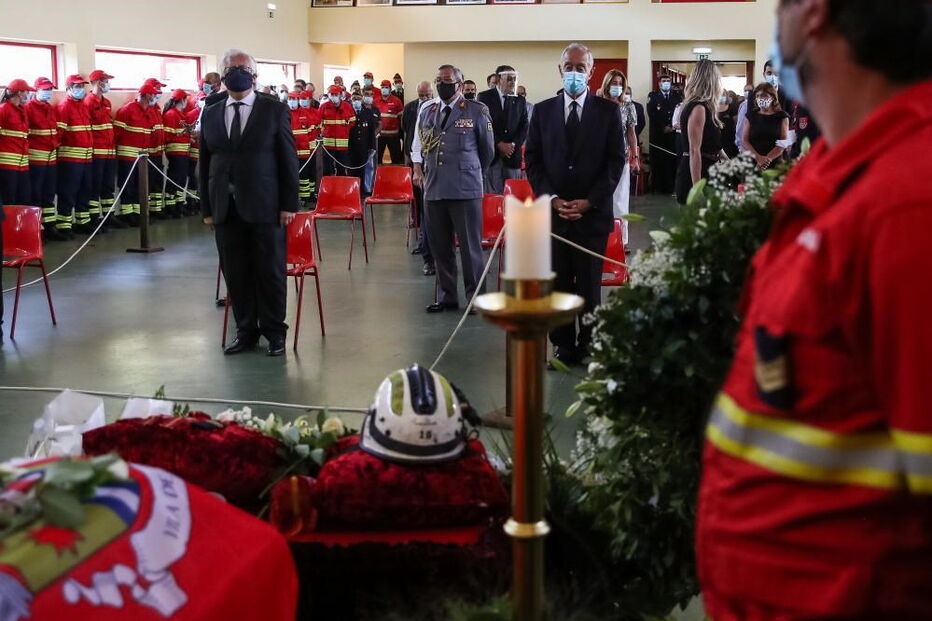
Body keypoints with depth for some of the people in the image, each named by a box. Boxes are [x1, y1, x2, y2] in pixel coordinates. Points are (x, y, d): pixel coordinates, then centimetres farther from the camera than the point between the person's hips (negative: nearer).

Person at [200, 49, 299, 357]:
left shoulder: (275, 110, 0)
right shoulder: (210, 114, 10)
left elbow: (288, 160, -1)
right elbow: (205, 164, 11)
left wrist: (289, 204, -6)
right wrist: (207, 208, 7)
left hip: (265, 206, -3)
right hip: (226, 209, 3)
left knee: (270, 271, 4)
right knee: (235, 273, 7)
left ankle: (274, 331, 18)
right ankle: (245, 330, 20)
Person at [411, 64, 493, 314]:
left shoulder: (477, 111, 0)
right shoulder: (426, 110, 12)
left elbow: (486, 148, 9)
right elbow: (418, 143, 21)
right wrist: (417, 167, 9)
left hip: (465, 189, -4)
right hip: (434, 187, 4)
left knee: (470, 244, -1)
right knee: (440, 246, 9)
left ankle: (476, 296, 9)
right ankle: (446, 296, 20)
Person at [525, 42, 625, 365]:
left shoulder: (608, 110, 4)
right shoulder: (542, 110, 9)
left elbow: (616, 161, 0)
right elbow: (533, 160, 7)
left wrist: (589, 202, -9)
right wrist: (552, 200, -6)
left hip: (593, 213, -1)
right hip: (553, 212, 2)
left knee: (590, 285, 3)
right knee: (558, 284, 4)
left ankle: (589, 346, 13)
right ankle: (563, 347, 13)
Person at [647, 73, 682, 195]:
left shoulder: (677, 97, 14)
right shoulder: (653, 96, 7)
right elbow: (652, 115, -4)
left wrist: (673, 126, -12)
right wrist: (663, 128, -11)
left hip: (673, 134, 2)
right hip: (657, 135, -1)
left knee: (672, 161, -4)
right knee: (658, 161, -3)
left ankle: (670, 187, -1)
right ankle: (658, 187, 0)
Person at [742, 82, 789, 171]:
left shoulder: (782, 116, 6)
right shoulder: (751, 116, 12)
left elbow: (783, 143, -3)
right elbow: (744, 141, 4)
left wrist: (768, 159, -17)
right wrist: (758, 158, -12)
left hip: (776, 163, -2)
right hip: (753, 163, 2)